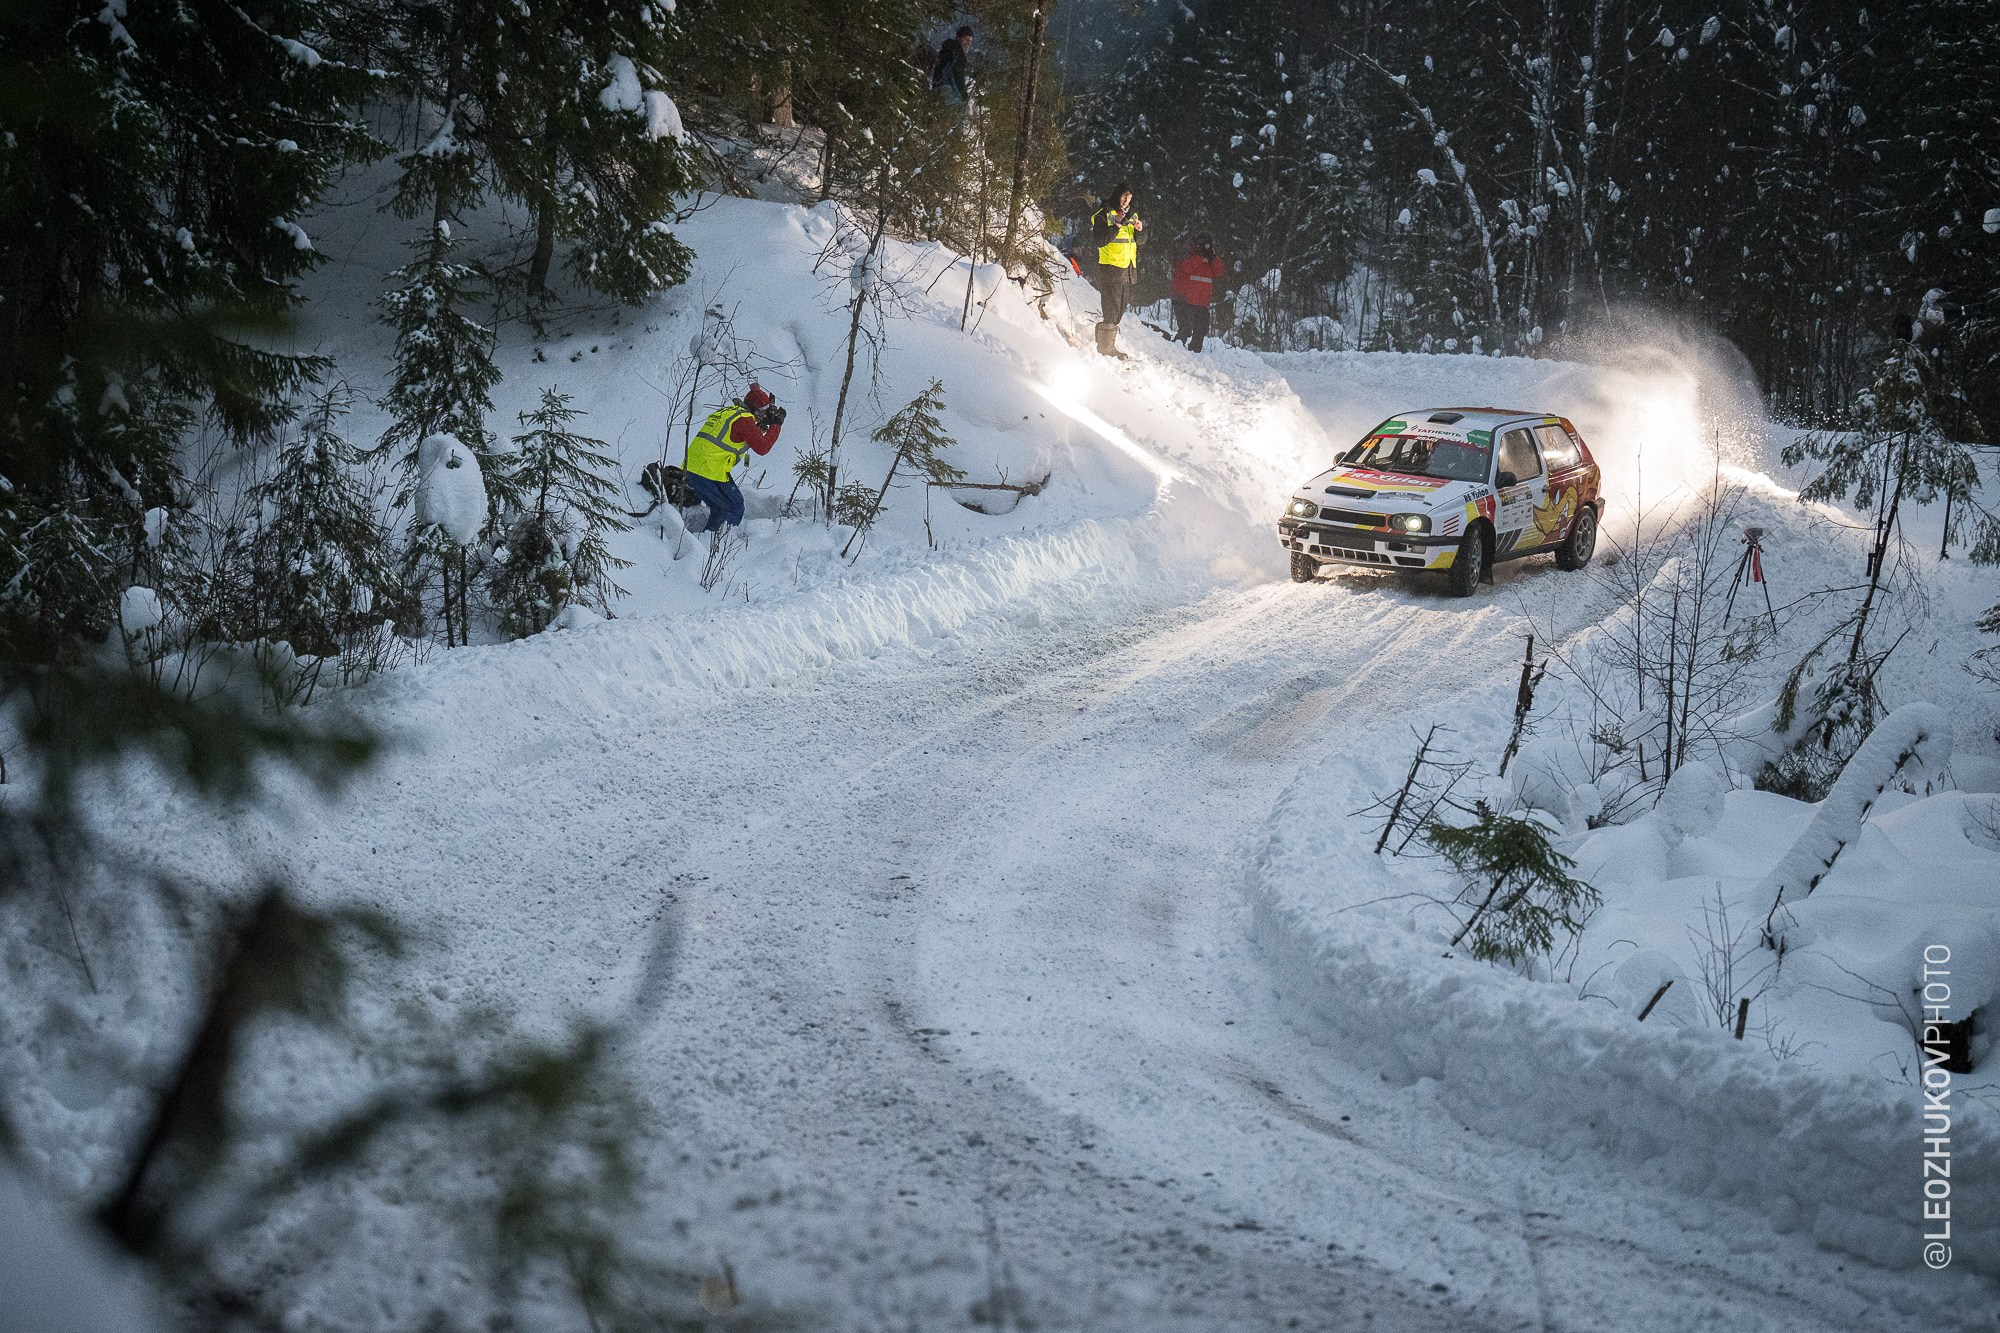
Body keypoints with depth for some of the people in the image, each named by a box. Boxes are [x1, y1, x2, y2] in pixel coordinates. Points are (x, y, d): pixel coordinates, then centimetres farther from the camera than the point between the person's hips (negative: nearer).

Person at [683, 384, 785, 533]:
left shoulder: (727, 411, 22)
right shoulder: (744, 419, -7)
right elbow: (762, 447, -7)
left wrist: (764, 424, 25)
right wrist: (776, 425, 2)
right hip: (711, 473, -9)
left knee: (720, 508, 24)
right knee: (735, 509, 4)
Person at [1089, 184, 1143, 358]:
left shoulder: (1132, 215, 16)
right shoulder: (1103, 215, -6)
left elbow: (1140, 241, 19)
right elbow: (1100, 240, -17)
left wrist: (1139, 230, -3)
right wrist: (1117, 225, -24)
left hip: (1128, 267, 8)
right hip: (1110, 267, -8)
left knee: (1120, 309, 11)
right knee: (1111, 308, -11)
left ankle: (1109, 345, 19)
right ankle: (1105, 347, -7)